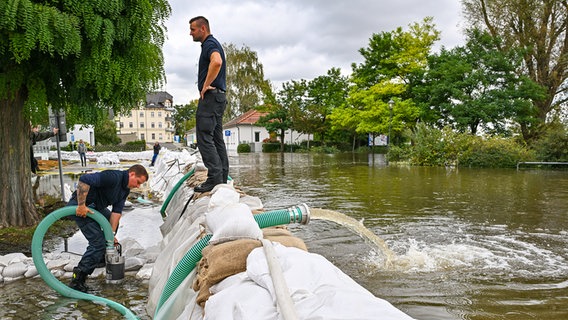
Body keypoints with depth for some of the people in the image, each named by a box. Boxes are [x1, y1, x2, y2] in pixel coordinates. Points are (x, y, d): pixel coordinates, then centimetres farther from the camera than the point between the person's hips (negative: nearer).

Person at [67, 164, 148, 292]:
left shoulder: (126, 189, 6)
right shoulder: (114, 177, -25)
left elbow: (117, 211, 2)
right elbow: (84, 180, -33)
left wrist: (112, 234, -6)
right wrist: (81, 205, -31)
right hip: (81, 206, -10)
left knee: (113, 221, 28)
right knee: (98, 243, -14)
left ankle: (102, 258, 38)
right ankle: (77, 280, -13)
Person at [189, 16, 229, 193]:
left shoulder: (210, 44, -10)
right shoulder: (212, 44, 23)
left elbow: (217, 61, -32)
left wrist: (205, 85, -24)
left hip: (210, 96, -11)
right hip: (218, 97, 11)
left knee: (204, 137, -12)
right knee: (216, 138, 10)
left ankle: (214, 177, -14)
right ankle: (222, 177, 12)